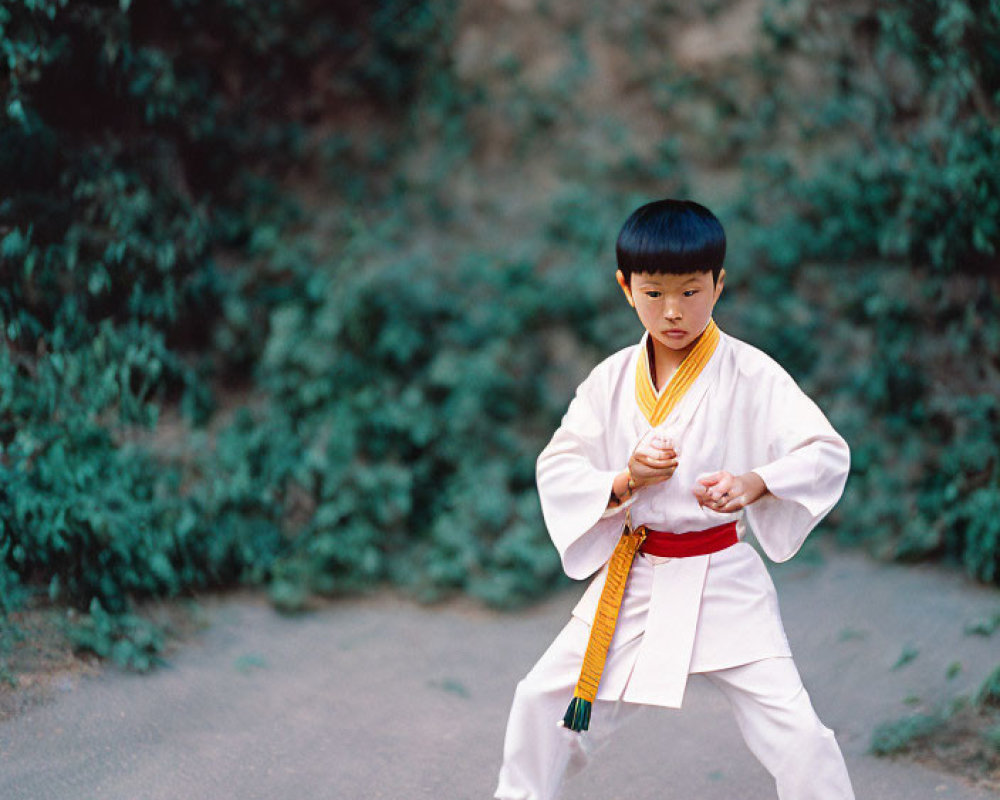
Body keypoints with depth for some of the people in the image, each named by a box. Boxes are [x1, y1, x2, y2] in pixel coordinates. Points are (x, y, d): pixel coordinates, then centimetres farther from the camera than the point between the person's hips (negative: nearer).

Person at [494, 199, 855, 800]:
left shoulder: (751, 374, -8)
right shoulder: (611, 380, 2)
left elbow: (827, 454, -13)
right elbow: (557, 470, 1)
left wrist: (754, 482, -31)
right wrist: (624, 480, -18)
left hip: (723, 581, -3)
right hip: (631, 581, 4)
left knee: (794, 729, -13)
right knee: (543, 700, 10)